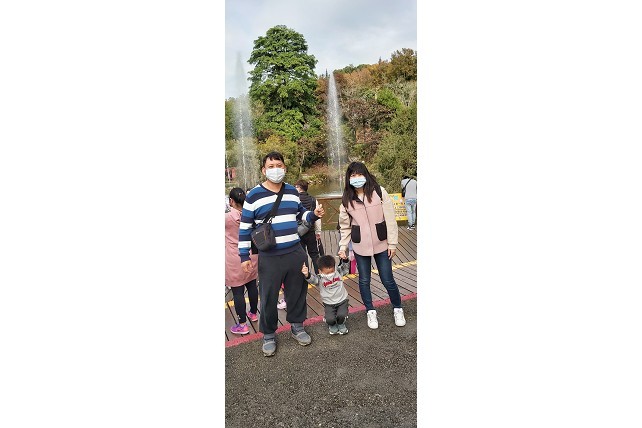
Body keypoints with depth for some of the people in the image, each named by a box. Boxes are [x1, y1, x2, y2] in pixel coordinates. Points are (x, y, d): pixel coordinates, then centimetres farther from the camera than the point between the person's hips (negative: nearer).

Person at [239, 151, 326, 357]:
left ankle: (297, 326, 37)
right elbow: (245, 228, -3)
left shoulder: (292, 191, 7)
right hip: (269, 258, -4)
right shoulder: (254, 196, -7)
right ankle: (268, 334, 27)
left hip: (296, 253, 4)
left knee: (297, 292, 15)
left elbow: (301, 214, 20)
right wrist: (244, 255, -5)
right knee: (268, 297, 6)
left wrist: (314, 215, -2)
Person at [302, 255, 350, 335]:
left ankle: (340, 324, 17)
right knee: (330, 319, -20)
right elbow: (312, 279, -33)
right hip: (329, 304, -1)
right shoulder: (319, 279, -15)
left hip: (342, 300, 1)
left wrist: (345, 259, -28)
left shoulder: (338, 271, -3)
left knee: (341, 315, -22)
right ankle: (332, 325, 20)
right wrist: (307, 274, -57)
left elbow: (345, 267, -4)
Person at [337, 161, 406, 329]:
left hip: (381, 244, -2)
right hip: (360, 246, 2)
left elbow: (390, 219, -6)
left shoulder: (379, 192, -7)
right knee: (364, 280, 11)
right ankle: (370, 312, 32)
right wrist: (342, 247, 0)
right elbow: (345, 226, 5)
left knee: (387, 279, 6)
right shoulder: (347, 199, 1)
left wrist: (392, 243, -7)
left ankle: (398, 309, 31)